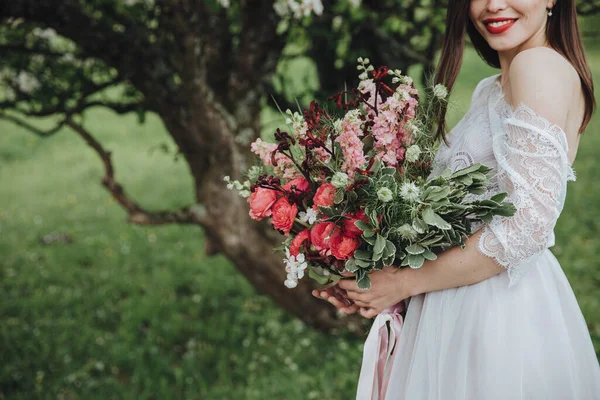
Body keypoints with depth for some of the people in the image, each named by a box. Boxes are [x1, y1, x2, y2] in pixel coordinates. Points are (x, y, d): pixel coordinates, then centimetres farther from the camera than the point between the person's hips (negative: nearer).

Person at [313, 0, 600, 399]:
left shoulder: (540, 65, -14)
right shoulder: (493, 88, 13)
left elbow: (529, 223, -22)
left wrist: (406, 282, -15)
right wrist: (376, 283, 2)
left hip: (500, 307, -8)